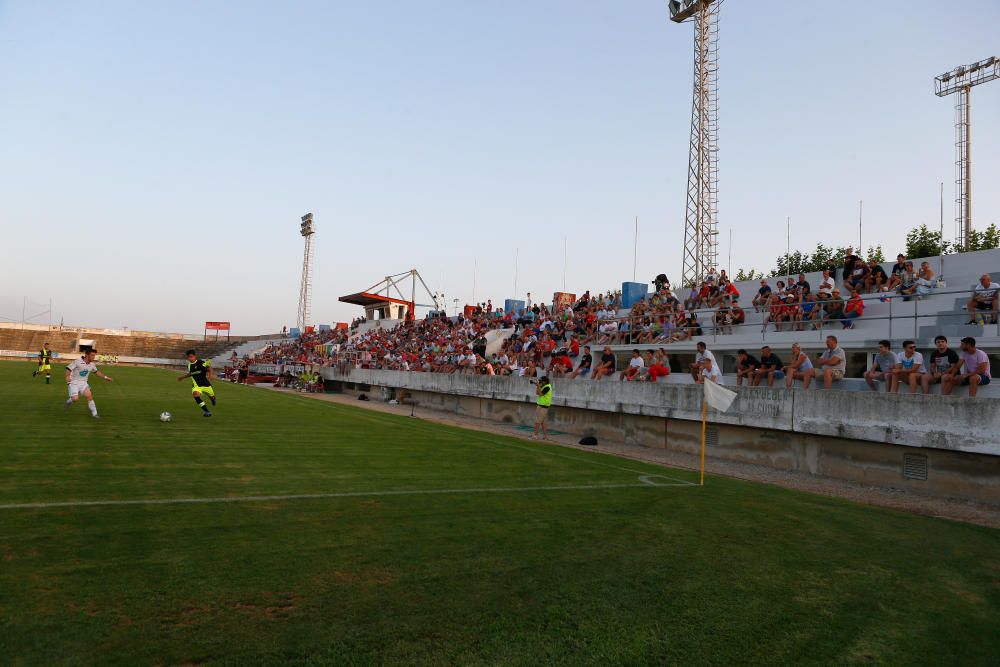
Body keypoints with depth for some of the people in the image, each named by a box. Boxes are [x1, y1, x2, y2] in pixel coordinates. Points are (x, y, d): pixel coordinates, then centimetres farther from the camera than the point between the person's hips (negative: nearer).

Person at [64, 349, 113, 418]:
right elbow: (68, 369, -15)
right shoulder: (77, 362, -14)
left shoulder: (92, 365, 4)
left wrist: (105, 377, 19)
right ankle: (69, 401, 20)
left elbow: (96, 372, 22)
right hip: (74, 383, -4)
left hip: (83, 383, 4)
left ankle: (94, 414, -10)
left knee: (89, 396, -16)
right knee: (75, 399, -19)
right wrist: (67, 376, -31)